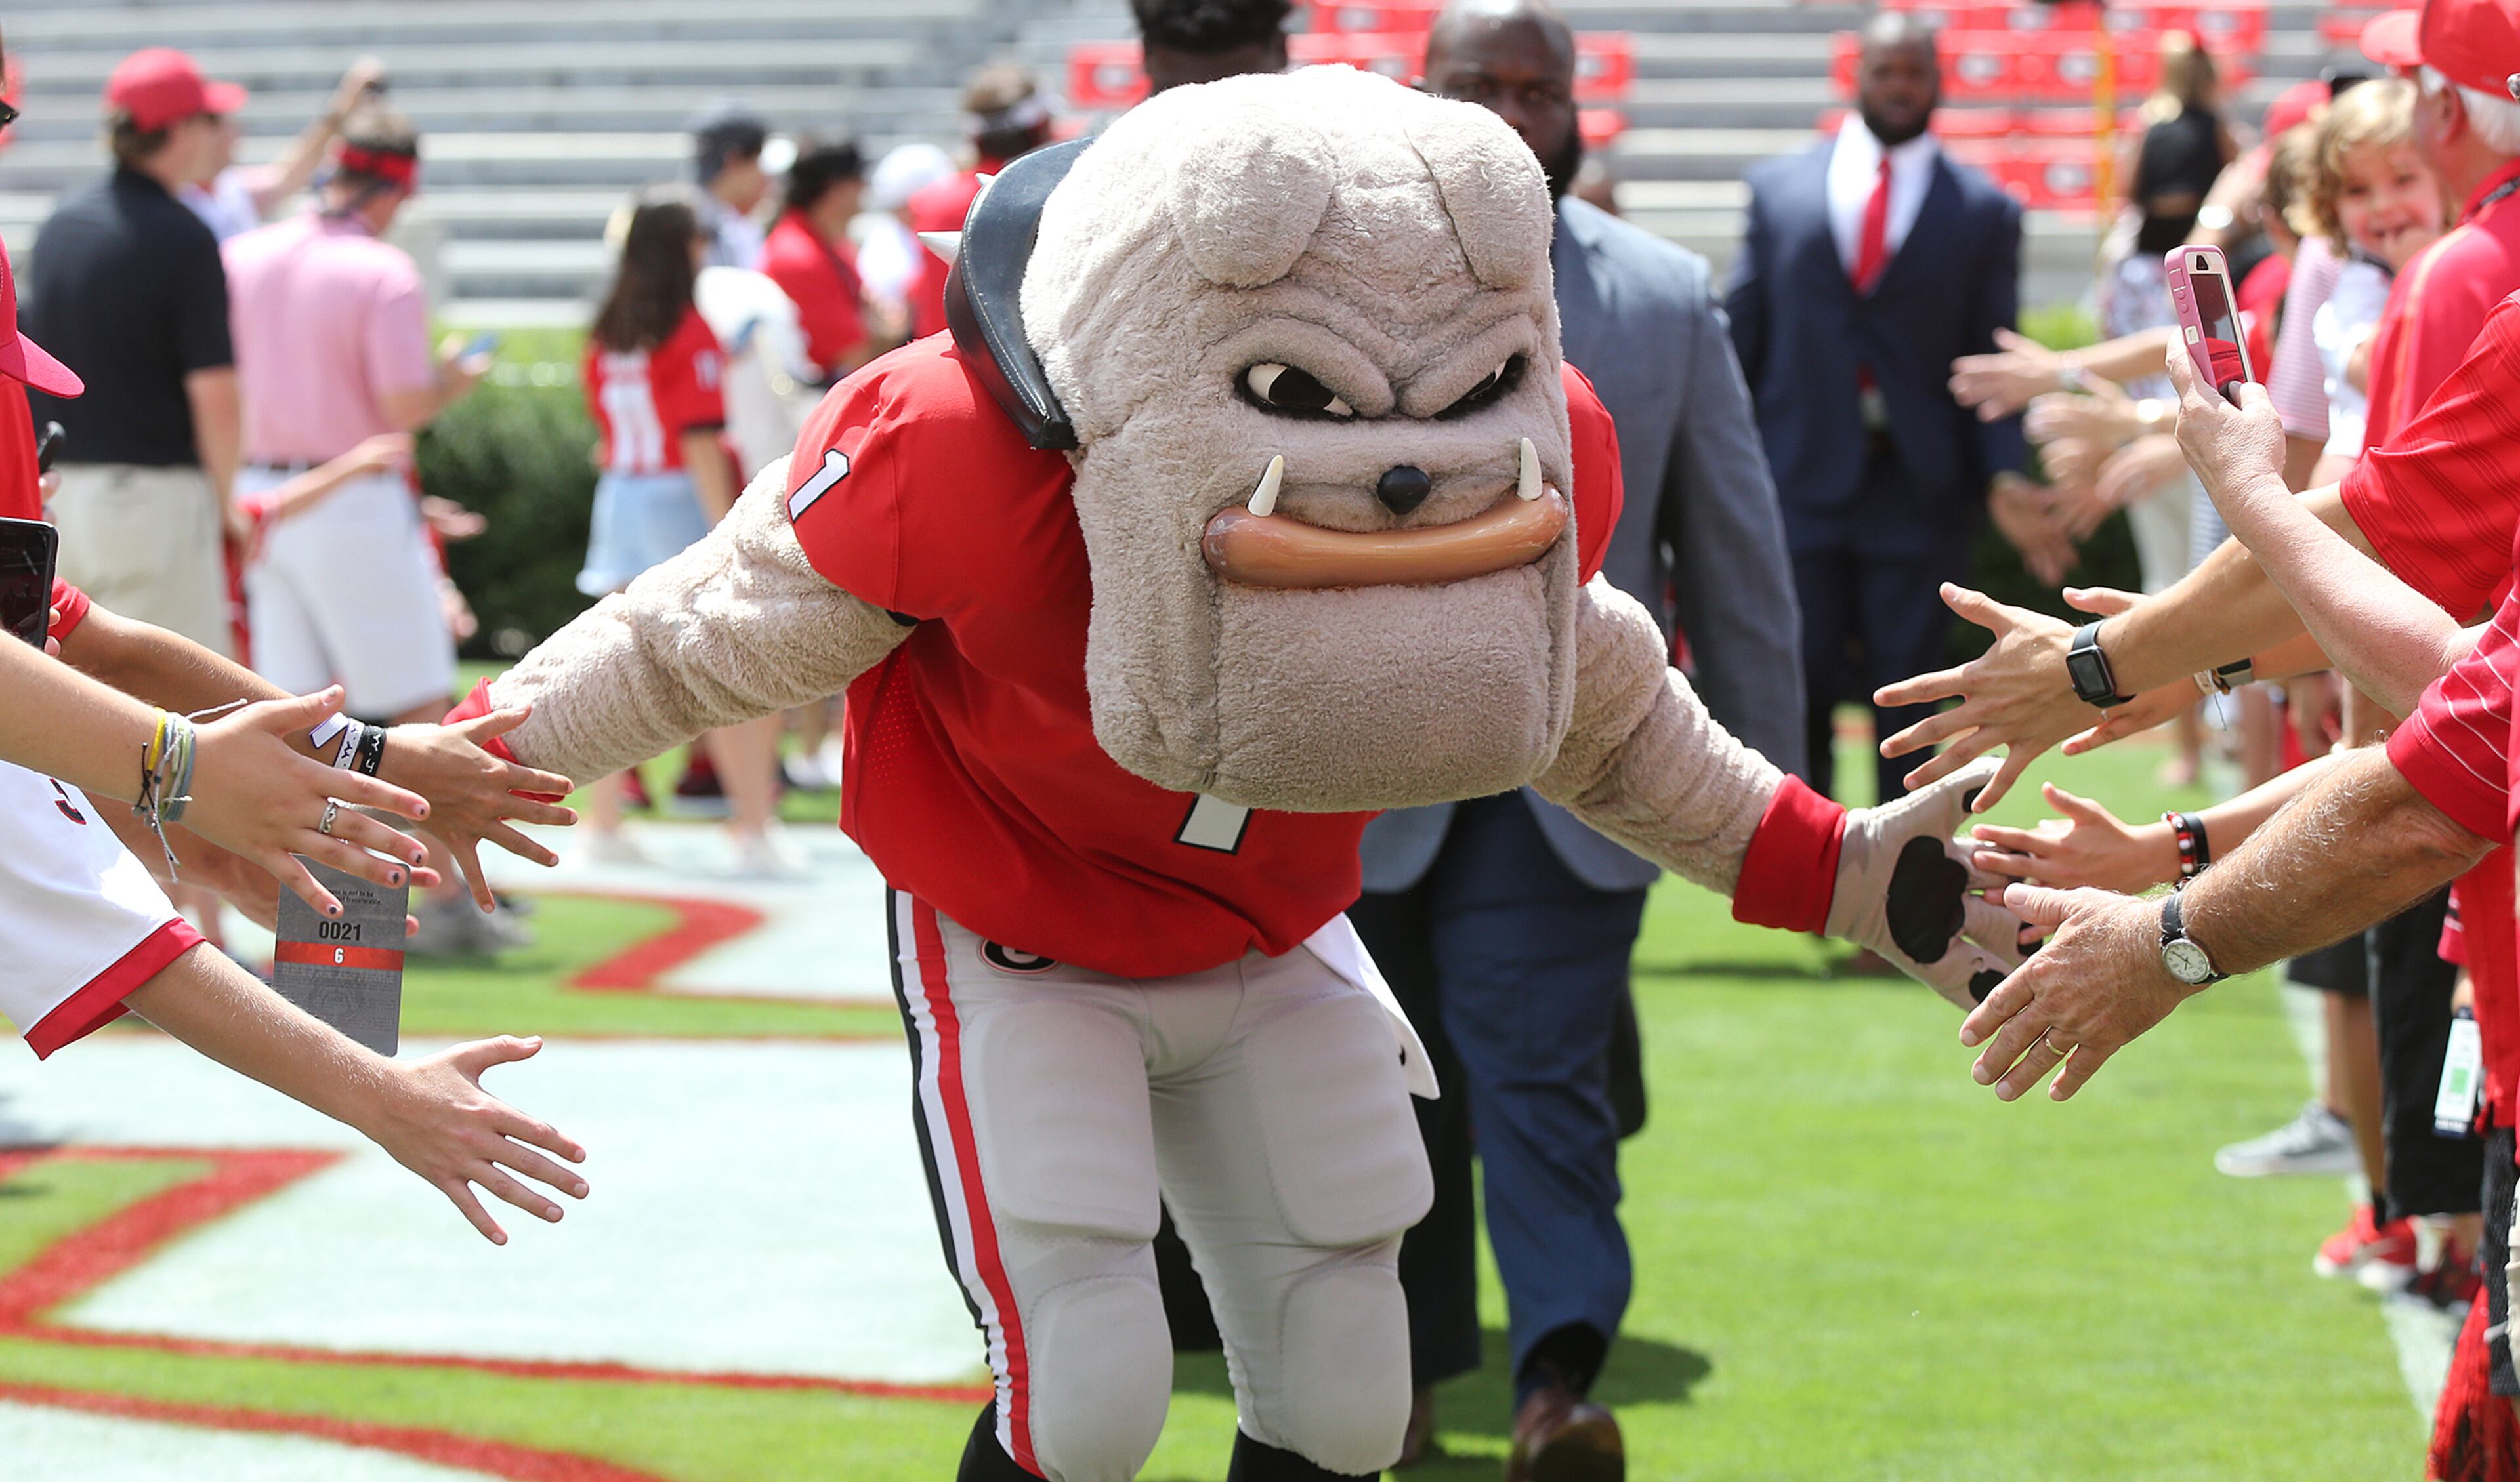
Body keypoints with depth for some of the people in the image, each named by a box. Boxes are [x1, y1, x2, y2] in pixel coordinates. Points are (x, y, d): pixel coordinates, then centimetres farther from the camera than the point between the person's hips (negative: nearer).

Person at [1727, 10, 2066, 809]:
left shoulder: (1984, 212, 5)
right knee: (1798, 698, 0)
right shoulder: (1779, 188, 9)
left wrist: (2003, 477, -11)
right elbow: (1743, 342, 9)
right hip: (1802, 485, 1)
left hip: (1917, 495, -1)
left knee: (1908, 713, 2)